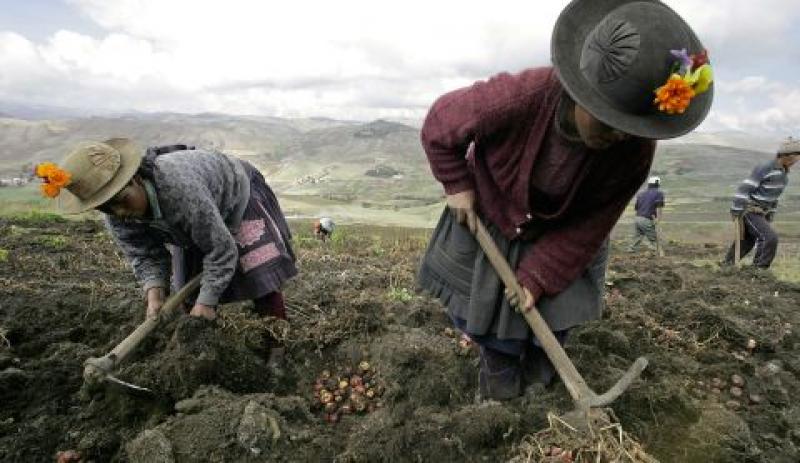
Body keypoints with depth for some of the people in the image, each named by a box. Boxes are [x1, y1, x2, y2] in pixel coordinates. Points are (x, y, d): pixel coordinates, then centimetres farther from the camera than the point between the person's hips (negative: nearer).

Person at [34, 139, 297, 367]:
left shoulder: (180, 187, -45)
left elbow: (220, 249, -37)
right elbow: (145, 256, -12)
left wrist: (206, 302, -34)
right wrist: (155, 294, -31)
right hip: (193, 225, 7)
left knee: (260, 274, -16)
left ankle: (277, 349, -4)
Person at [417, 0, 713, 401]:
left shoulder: (635, 150, -29)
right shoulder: (516, 98, -39)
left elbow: (589, 226, -18)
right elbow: (439, 125, -20)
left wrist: (541, 274, -21)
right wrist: (458, 186, -19)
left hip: (558, 235, 1)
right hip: (487, 218, -1)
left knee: (554, 310, 5)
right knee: (473, 306, 5)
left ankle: (538, 376, 37)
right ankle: (499, 367, 33)